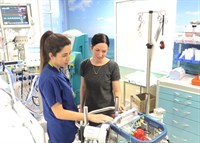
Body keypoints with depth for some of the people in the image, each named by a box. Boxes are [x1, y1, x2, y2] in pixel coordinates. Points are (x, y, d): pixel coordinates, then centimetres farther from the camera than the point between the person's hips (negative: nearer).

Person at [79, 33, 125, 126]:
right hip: (89, 110, 3)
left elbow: (117, 91, -10)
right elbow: (83, 87, 5)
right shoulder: (84, 65, -5)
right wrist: (81, 107, 9)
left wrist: (118, 103, -28)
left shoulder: (112, 66, -14)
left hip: (107, 111, -2)